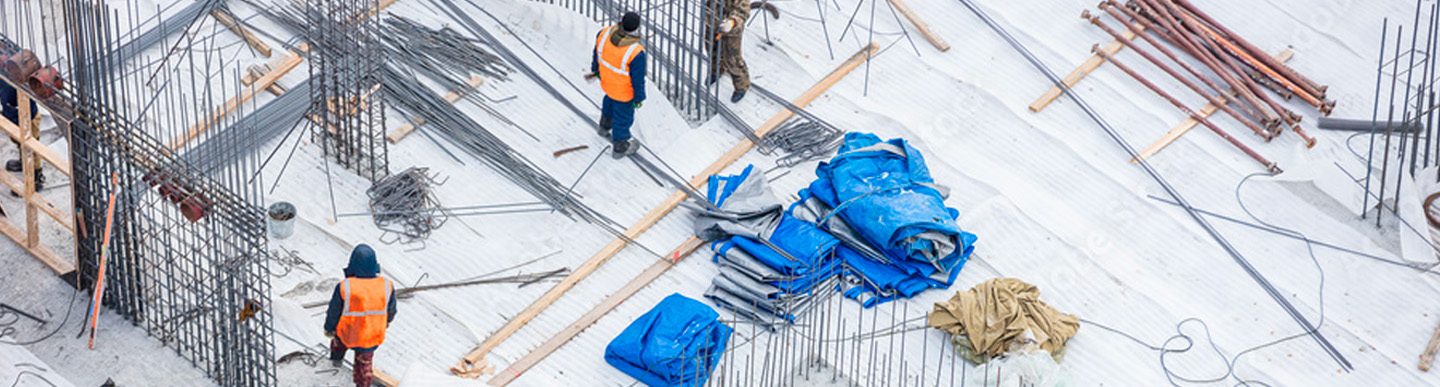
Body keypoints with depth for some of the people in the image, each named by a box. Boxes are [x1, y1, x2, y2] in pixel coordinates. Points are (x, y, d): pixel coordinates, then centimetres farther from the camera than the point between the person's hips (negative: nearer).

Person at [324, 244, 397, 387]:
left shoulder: (344, 288, -31)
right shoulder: (387, 286, -23)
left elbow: (334, 312, -14)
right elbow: (391, 310, -3)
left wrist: (328, 328, 8)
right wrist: (387, 321, 21)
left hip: (347, 333, -1)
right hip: (371, 337, 1)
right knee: (365, 363, 27)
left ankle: (336, 357, 60)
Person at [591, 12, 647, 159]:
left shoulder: (605, 33, -26)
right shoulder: (636, 53, -40)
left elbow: (596, 53, -5)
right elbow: (638, 79, -24)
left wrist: (595, 69, 17)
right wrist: (638, 98, -4)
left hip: (606, 80, 5)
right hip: (624, 91, -5)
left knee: (610, 100, 37)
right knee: (623, 115, 23)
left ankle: (605, 127, 66)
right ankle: (620, 147, 49)